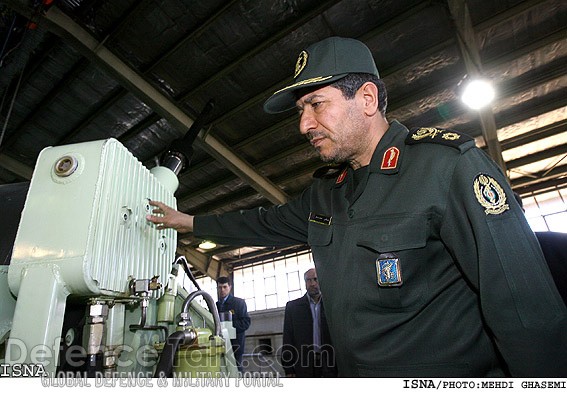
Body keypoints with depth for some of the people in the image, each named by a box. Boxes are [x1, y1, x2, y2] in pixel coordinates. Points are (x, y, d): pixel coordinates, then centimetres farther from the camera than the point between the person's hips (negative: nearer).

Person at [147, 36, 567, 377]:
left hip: (454, 371, -5)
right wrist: (190, 221, 21)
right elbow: (268, 223, 17)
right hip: (355, 372, 6)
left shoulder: (447, 164, -18)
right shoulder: (325, 191, 5)